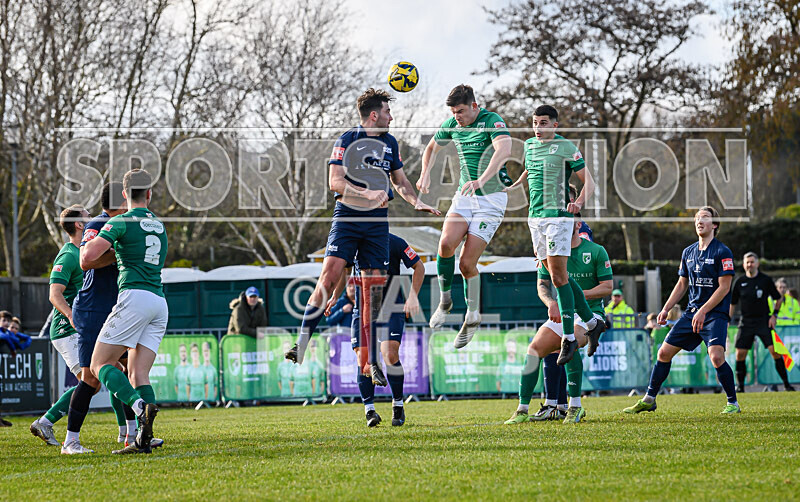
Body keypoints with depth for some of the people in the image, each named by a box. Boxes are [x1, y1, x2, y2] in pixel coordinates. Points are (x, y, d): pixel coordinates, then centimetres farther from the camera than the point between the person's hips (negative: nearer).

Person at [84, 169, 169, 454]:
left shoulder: (122, 222, -1)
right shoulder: (159, 226, 22)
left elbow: (89, 255, -11)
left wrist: (83, 253, 13)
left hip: (134, 296, -7)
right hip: (160, 301, 7)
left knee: (100, 364, -3)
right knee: (138, 374, 4)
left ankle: (140, 406, -29)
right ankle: (144, 439, -14)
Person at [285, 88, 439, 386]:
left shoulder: (390, 144, 13)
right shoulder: (347, 141, -3)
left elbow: (400, 181, 24)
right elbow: (335, 182, -10)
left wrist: (417, 202, 8)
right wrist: (368, 193, -21)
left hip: (377, 221, 4)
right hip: (347, 216, -4)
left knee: (374, 287, -1)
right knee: (330, 274, -18)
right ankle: (301, 344, -15)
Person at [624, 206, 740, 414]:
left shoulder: (722, 252, -9)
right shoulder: (688, 252, 12)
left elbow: (724, 287, -13)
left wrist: (703, 311, -19)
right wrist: (666, 309, 13)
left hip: (716, 313, -6)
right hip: (691, 313, 7)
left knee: (716, 357, -24)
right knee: (664, 352, 3)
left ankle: (732, 403, -8)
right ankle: (649, 399, 15)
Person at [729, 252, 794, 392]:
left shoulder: (766, 280, -1)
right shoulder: (740, 282, 4)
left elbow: (779, 299, 8)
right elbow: (732, 303, 13)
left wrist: (774, 315, -3)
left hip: (764, 321, -2)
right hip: (746, 322, 2)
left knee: (775, 351, -12)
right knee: (740, 354, -4)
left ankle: (786, 384, -6)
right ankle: (740, 385, 9)